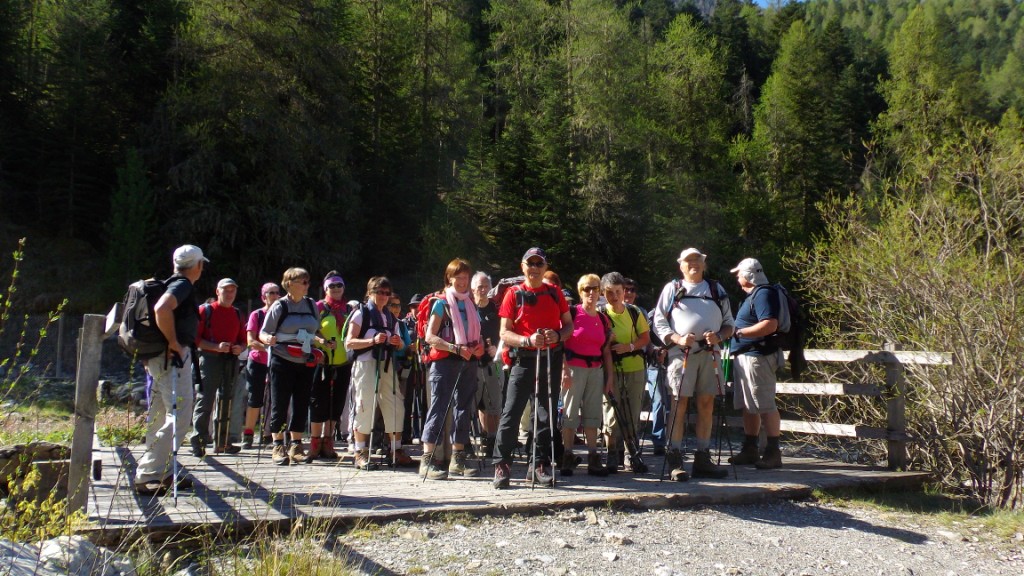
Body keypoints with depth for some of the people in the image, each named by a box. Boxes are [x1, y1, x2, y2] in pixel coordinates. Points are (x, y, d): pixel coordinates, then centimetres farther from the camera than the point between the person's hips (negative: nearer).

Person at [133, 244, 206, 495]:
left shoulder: (172, 284, 19)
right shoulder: (183, 285, -11)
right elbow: (161, 309, -30)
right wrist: (174, 343, -22)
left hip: (159, 358, 11)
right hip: (173, 358, -11)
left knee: (161, 417, 13)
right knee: (178, 417, -11)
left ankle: (165, 473, 21)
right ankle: (148, 475, -13)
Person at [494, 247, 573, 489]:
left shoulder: (555, 293, 10)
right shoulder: (514, 293, 1)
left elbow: (569, 324, 12)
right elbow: (505, 333, -3)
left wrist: (558, 335, -10)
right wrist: (528, 340, -20)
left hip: (551, 359, 3)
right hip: (524, 359, -3)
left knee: (546, 413, 7)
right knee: (511, 412, -7)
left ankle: (540, 466, 16)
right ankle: (502, 465, 1)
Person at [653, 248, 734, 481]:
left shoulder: (716, 289, 19)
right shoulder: (672, 288, 11)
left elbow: (729, 323, 18)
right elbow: (659, 321, 4)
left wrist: (719, 336, -4)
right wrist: (678, 339, -12)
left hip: (710, 353, 3)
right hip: (682, 353, -3)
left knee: (706, 405, 5)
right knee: (679, 404, -5)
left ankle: (703, 460, 12)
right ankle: (675, 460, -2)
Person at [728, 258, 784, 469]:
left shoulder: (763, 294, -13)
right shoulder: (754, 295, 19)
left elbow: (770, 325, -25)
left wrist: (739, 332, -21)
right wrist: (737, 332, 12)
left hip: (757, 356, -11)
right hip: (745, 356, 11)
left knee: (765, 406, -7)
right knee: (748, 406, 14)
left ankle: (773, 452, -3)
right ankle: (750, 450, 21)